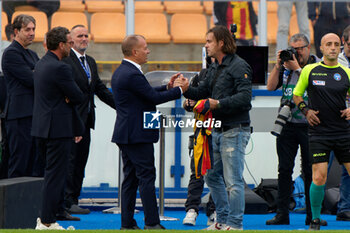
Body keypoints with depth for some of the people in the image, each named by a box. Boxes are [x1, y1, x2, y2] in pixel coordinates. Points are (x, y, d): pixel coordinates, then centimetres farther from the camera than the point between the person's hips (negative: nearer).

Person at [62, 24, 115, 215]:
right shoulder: (65, 60, -10)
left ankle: (73, 201, 13)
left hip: (85, 120, 9)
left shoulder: (90, 62, 18)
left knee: (80, 161, 9)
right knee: (70, 160, -7)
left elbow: (100, 89, 20)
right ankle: (68, 201, -5)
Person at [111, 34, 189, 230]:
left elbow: (148, 94, 19)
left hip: (126, 134, 10)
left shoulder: (121, 72, 14)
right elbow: (154, 98, -16)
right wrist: (180, 90, -5)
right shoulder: (132, 74, -19)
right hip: (138, 135, -10)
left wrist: (168, 87, 15)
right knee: (146, 177, -7)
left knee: (130, 177, 11)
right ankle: (152, 223, -6)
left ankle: (127, 223, 11)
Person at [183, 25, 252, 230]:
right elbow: (202, 92, 20)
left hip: (234, 131, -10)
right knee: (212, 176, 14)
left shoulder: (239, 66, -12)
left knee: (233, 180, -7)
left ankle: (235, 224, -1)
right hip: (217, 130, 10)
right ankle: (223, 219, 23)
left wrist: (219, 104, -24)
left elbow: (245, 97, -20)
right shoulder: (215, 68, 17)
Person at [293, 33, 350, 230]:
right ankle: (315, 219, 7)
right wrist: (306, 110, -3)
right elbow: (296, 94, 13)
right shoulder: (310, 70, 2)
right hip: (319, 131, -2)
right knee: (319, 177, -9)